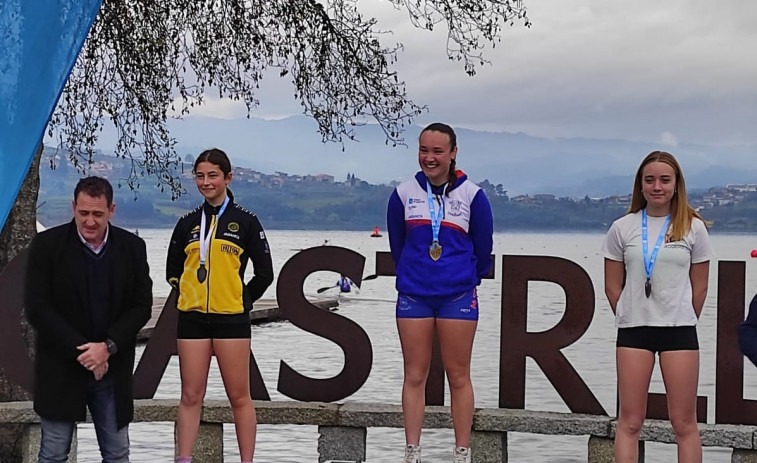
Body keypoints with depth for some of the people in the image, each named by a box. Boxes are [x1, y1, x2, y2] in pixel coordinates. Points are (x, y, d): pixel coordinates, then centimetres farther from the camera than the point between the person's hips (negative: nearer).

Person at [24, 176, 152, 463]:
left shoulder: (132, 247, 1)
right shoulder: (46, 245, -6)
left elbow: (142, 306, 1)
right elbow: (37, 308, -10)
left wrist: (108, 347, -14)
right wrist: (82, 351, -16)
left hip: (112, 370, 2)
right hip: (60, 371, -2)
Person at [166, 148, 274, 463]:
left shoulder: (245, 221, 1)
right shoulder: (187, 223, 10)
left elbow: (264, 273, 3)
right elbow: (173, 271, 18)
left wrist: (243, 301, 1)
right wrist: (193, 294, 8)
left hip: (231, 319, -3)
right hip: (192, 318, 3)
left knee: (239, 396, 0)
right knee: (191, 395, 4)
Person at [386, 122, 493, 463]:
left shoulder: (472, 195, -3)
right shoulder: (403, 194, 2)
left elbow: (483, 248, 6)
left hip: (458, 297, -2)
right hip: (413, 295, 2)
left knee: (458, 376, 3)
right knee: (414, 375, 5)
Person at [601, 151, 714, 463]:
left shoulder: (693, 228, 0)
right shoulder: (622, 228, 1)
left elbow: (699, 288, 6)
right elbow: (612, 287, 7)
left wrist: (682, 322, 10)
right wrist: (631, 319, 11)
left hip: (679, 330, -1)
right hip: (633, 330, 1)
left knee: (684, 422, 4)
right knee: (629, 421, 4)